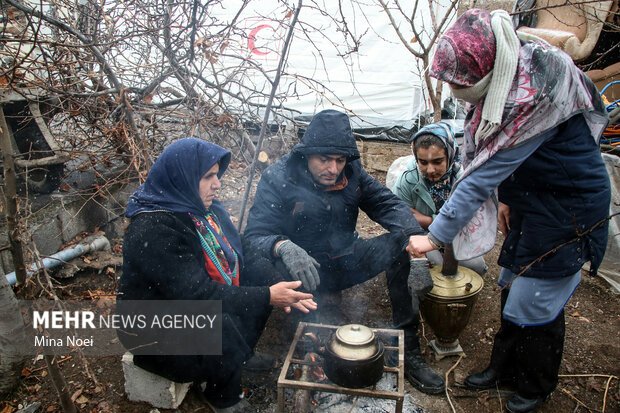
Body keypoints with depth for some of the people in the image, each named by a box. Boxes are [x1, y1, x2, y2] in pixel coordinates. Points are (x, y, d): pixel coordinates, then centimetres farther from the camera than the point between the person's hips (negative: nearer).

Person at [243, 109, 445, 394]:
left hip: (346, 261, 4)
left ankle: (407, 348, -7)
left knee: (402, 243, -16)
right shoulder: (278, 178, -15)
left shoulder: (351, 172, -2)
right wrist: (283, 247, -45)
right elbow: (255, 235, -21)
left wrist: (415, 238, -23)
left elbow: (387, 204, -2)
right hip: (307, 270, -4)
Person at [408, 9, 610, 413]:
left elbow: (482, 177, -32)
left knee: (535, 302, 3)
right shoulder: (507, 79, -5)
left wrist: (436, 236, -28)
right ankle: (504, 368, 37)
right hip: (532, 201, 8)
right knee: (512, 287, 16)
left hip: (567, 211, -8)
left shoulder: (534, 98, -32)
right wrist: (507, 198, 9)